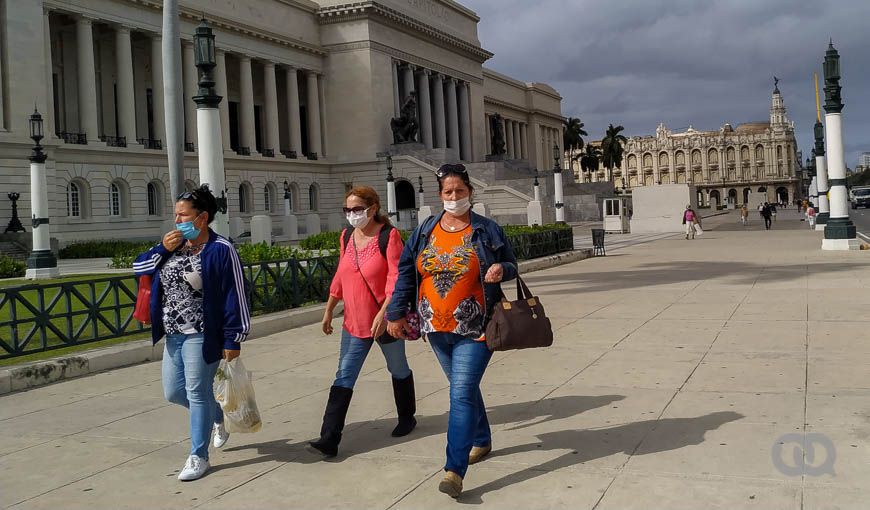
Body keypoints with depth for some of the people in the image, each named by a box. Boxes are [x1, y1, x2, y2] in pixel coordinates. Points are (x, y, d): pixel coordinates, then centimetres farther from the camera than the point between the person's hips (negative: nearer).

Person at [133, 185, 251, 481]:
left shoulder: (220, 250, -14)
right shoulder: (173, 245, 8)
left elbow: (235, 298, -15)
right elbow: (138, 267, 8)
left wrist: (233, 340, -17)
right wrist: (163, 249, -9)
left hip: (201, 336, -8)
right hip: (173, 335, 8)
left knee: (197, 393, -2)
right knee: (173, 393, 14)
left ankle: (199, 457, 12)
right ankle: (218, 418, 40)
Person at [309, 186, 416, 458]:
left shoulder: (389, 235, -13)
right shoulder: (346, 236, 6)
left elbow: (396, 278, -19)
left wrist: (383, 313, -27)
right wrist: (329, 310, 16)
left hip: (384, 320, -5)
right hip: (354, 321, 5)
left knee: (398, 369, 16)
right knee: (343, 377, -1)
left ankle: (407, 418, 39)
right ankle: (329, 439, -4)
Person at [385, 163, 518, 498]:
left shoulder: (487, 231, -3)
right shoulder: (425, 231, 5)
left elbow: (511, 265, 6)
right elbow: (406, 273, 9)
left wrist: (501, 270, -18)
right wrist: (396, 313, 6)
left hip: (474, 330, -4)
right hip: (438, 329, 4)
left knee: (462, 394, -12)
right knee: (464, 389, 19)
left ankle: (455, 470, -12)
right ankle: (482, 440, 41)